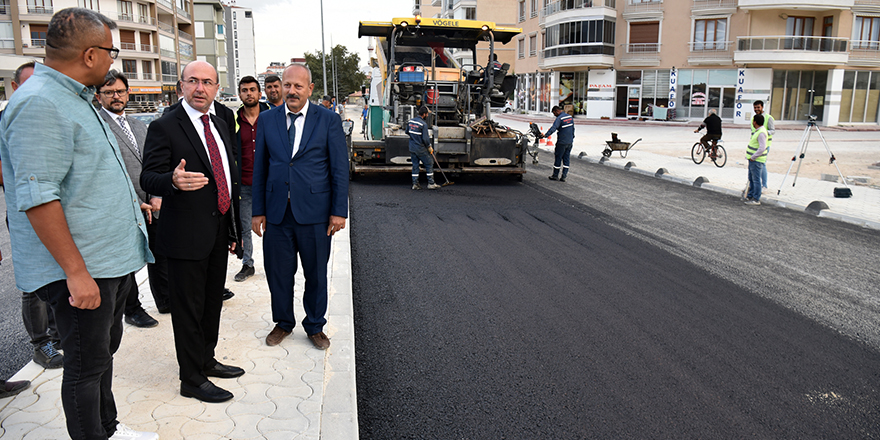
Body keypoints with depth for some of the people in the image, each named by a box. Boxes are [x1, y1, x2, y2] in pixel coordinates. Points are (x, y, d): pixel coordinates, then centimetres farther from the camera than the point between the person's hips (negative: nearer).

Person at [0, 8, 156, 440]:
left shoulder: (74, 98, 14)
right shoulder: (39, 104, -19)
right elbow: (37, 197, -24)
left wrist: (130, 203, 24)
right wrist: (75, 271, -24)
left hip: (113, 259, 10)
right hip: (81, 270, -10)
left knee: (104, 350, 22)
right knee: (87, 364, 4)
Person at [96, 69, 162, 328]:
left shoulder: (140, 126, 14)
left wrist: (156, 197, 0)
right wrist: (134, 203, -16)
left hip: (150, 207, 6)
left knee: (159, 255, 16)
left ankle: (165, 299, 32)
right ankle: (132, 310, 25)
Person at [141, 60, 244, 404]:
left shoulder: (220, 125, 13)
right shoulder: (164, 127, -10)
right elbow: (148, 178, -17)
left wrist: (233, 228, 17)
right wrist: (174, 180, -40)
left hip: (219, 232, 8)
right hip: (185, 235, -7)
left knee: (212, 302, 19)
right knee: (188, 309, 3)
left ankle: (206, 360, 37)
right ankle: (192, 379, 17)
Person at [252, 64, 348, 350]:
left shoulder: (328, 120, -1)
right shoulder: (267, 120, 6)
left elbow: (340, 168, -2)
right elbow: (259, 168, 8)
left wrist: (339, 211, -6)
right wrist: (258, 211, 4)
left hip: (314, 212, -2)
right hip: (277, 212, 2)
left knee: (316, 273, 10)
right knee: (278, 273, 11)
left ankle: (315, 326, 29)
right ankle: (283, 323, 33)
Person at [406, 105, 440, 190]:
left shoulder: (411, 121, 5)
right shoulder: (423, 124, -17)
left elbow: (407, 132, 18)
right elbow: (425, 138, -18)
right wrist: (430, 147, -5)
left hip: (412, 148, 7)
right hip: (421, 149, -7)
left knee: (415, 165, 13)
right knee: (429, 164, 5)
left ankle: (415, 184, 13)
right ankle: (431, 184, 7)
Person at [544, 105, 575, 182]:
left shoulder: (559, 118, -15)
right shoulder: (570, 117, 10)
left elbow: (553, 128, -27)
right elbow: (573, 129, 18)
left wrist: (545, 135, -32)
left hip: (562, 142, -7)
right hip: (570, 142, 7)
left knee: (558, 158, 3)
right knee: (566, 158, 8)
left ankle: (555, 175, 11)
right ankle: (564, 176, 8)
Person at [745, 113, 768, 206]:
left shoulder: (761, 133, -21)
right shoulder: (757, 131, 12)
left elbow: (762, 148, -27)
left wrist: (753, 157, -21)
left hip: (756, 160, -11)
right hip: (752, 160, 11)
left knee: (756, 179, -6)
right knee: (751, 179, 18)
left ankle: (756, 199, -3)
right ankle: (750, 196, 28)